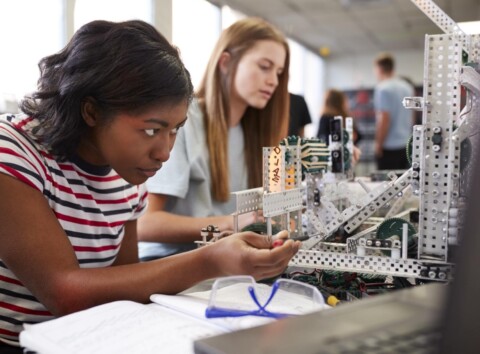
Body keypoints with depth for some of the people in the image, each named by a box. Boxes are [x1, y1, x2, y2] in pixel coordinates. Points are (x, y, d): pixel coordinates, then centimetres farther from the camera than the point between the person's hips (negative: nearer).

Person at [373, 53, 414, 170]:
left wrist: (378, 144, -10)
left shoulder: (383, 88, -11)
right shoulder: (407, 87, 12)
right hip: (406, 145, 8)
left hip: (390, 147, -8)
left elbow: (384, 119, -16)